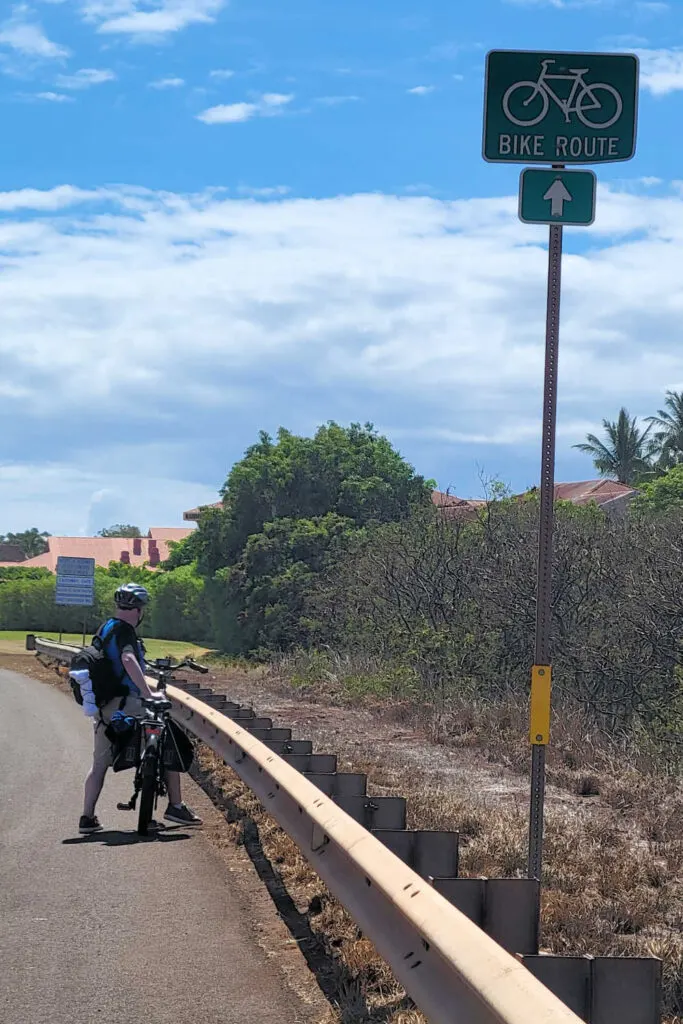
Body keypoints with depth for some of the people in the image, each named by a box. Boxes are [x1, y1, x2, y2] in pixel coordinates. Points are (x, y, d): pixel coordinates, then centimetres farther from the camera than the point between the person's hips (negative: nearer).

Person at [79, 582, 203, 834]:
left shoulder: (104, 629, 16)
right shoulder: (125, 630, -12)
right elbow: (128, 660, -30)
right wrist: (148, 694, -34)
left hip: (103, 706, 9)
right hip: (123, 703, -9)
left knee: (100, 763, 14)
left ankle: (87, 818, 12)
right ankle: (175, 806, -3)